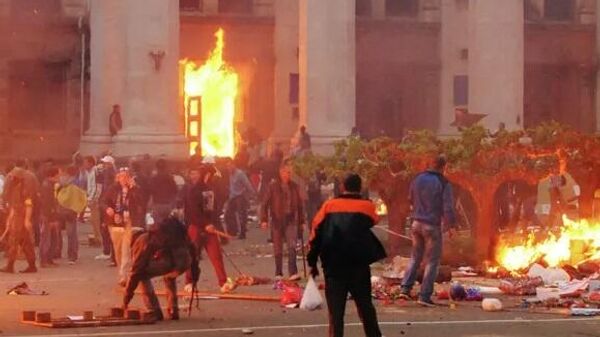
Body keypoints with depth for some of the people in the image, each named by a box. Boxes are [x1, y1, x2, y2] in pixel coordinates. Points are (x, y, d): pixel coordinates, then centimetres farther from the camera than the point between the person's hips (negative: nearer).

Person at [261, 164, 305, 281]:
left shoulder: (294, 186, 7)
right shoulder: (273, 186, -1)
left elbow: (299, 205, 13)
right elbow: (265, 203, -1)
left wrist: (302, 221, 12)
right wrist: (264, 219, -9)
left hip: (291, 220, 1)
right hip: (277, 220, -1)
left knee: (292, 246, -13)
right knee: (278, 248, 6)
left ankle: (293, 272, -16)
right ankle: (278, 273, 17)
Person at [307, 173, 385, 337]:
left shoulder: (328, 206, 6)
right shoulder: (367, 207, 5)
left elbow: (316, 234, 4)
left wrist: (312, 262, 8)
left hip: (333, 266, 0)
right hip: (358, 265, 0)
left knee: (335, 310, 2)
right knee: (365, 306, 15)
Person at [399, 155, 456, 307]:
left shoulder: (418, 179, 5)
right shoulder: (444, 184, -12)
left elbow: (411, 199, 17)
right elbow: (448, 207, -15)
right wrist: (451, 225, -4)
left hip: (417, 222, 5)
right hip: (433, 226, -5)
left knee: (415, 257, 20)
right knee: (433, 261, 4)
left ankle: (406, 288, 11)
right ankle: (424, 296, 0)